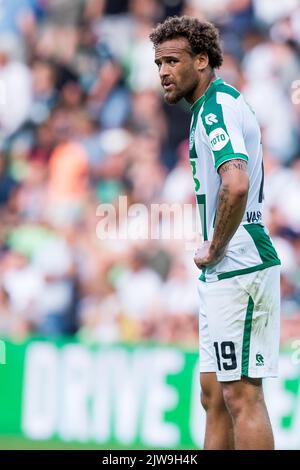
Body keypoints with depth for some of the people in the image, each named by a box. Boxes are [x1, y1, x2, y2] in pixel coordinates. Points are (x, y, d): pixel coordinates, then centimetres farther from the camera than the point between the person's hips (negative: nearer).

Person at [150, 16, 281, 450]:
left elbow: (235, 185, -32)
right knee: (214, 395, 12)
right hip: (224, 272, 10)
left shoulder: (217, 108, -15)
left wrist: (215, 248, -18)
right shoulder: (216, 104, 17)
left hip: (238, 268, -10)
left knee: (242, 396, -8)